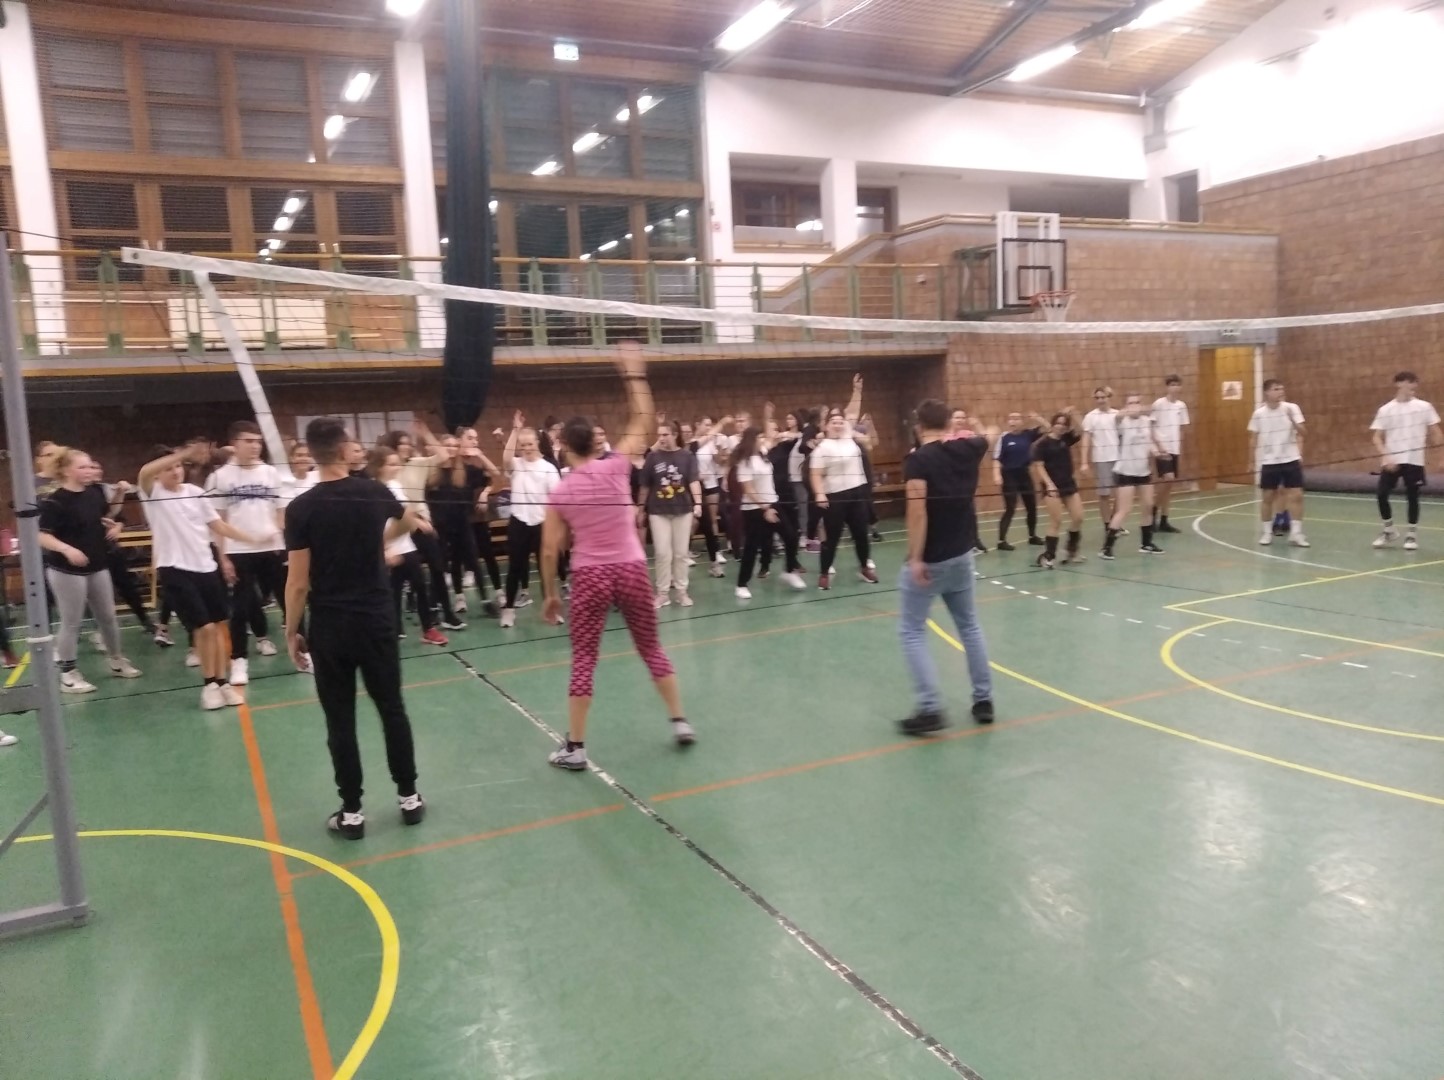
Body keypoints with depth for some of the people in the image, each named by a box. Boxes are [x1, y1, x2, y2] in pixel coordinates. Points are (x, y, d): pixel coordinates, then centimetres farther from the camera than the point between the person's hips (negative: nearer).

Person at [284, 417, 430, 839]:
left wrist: (291, 632, 1)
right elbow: (409, 520, 22)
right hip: (377, 619, 2)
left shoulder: (302, 508, -11)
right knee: (392, 709, 13)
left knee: (340, 721, 7)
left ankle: (351, 812, 14)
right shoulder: (375, 492, -2)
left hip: (329, 627, -2)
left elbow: (299, 582, -12)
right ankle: (409, 798, 22)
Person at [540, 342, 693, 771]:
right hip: (631, 569, 1)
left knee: (583, 660, 5)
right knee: (652, 649, 16)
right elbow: (643, 420, 4)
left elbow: (550, 551, -3)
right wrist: (634, 374, 9)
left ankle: (574, 747, 9)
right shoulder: (615, 468, -6)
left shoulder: (560, 492, -4)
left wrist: (550, 594, 8)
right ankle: (681, 722, 23)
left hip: (589, 576, -1)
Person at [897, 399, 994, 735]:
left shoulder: (918, 459, -16)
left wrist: (916, 558, -25)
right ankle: (983, 699, 24)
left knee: (912, 631, 2)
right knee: (969, 625, 20)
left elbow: (918, 511, -26)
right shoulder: (968, 449, 1)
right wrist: (964, 433, 42)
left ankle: (930, 708, -6)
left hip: (930, 560, -6)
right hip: (962, 553, 6)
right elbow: (986, 438, 26)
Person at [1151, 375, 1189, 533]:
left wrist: (1180, 448, 12)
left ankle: (1163, 521, 12)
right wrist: (1159, 446, -17)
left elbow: (1181, 429, 16)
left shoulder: (1181, 405, 9)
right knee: (1167, 479, -20)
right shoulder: (1158, 404, -8)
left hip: (1174, 449, 6)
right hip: (1162, 449, -6)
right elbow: (1151, 428, -9)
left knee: (1170, 484, 6)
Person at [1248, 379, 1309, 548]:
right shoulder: (1259, 413, -1)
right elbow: (1255, 439, 8)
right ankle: (1266, 531, 19)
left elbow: (1302, 432, -8)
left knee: (1296, 495, -4)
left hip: (1291, 459, 0)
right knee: (1267, 497, 6)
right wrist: (1253, 461, 7)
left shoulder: (1291, 408, -4)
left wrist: (1292, 420, -26)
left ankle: (1296, 533, 4)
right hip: (1268, 462, 1)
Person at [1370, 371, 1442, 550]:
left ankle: (1412, 534, 17)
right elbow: (1377, 438, 1)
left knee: (1412, 497, 1)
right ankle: (1389, 530, 16)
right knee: (1382, 495, -5)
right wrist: (1385, 456, -14)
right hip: (1391, 461, 0)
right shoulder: (1385, 410, 1)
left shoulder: (1424, 407, 2)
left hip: (1414, 461, 0)